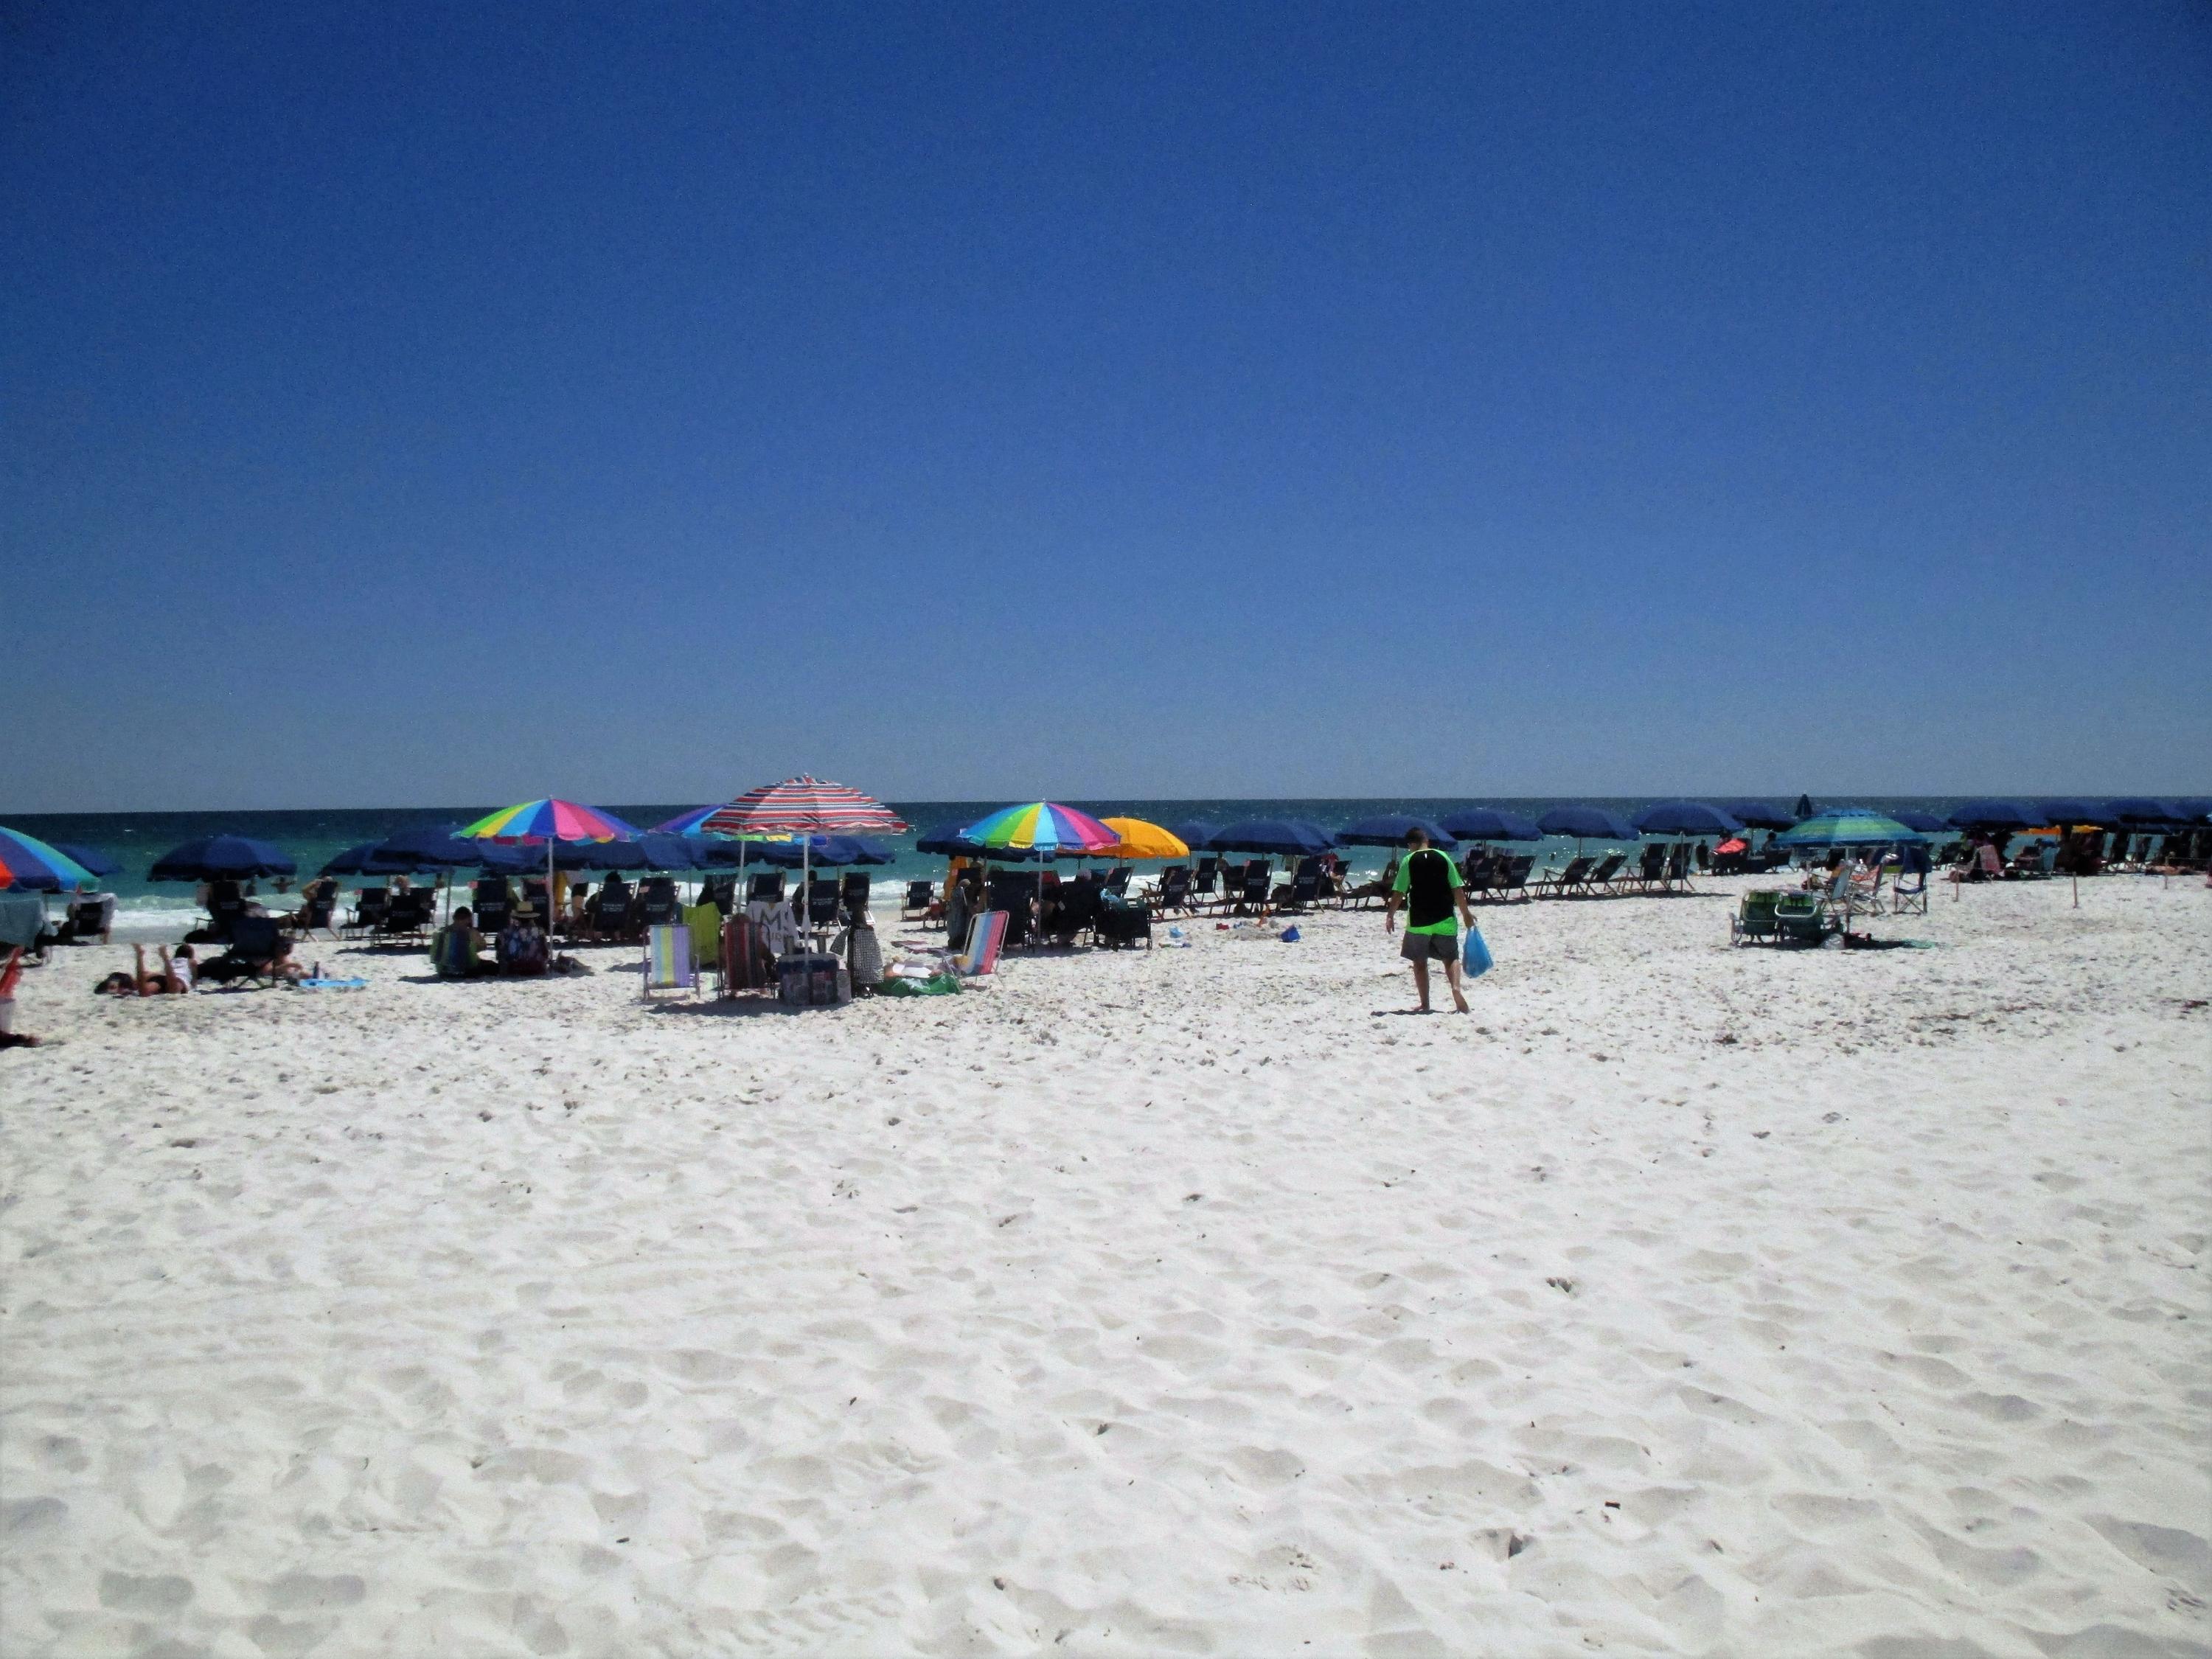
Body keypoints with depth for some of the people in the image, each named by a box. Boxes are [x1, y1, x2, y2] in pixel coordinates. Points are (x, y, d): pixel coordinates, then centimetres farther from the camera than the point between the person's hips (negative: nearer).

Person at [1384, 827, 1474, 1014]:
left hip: (1418, 920, -1)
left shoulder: (1408, 861, -4)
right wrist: (1466, 913, 10)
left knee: (1420, 962, 9)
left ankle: (1425, 1004, 9)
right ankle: (1456, 988, -15)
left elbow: (1398, 892, -8)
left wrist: (1390, 915, -1)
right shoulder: (1443, 858, 2)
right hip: (1445, 919, 2)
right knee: (1450, 957, 11)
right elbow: (1458, 889, 1)